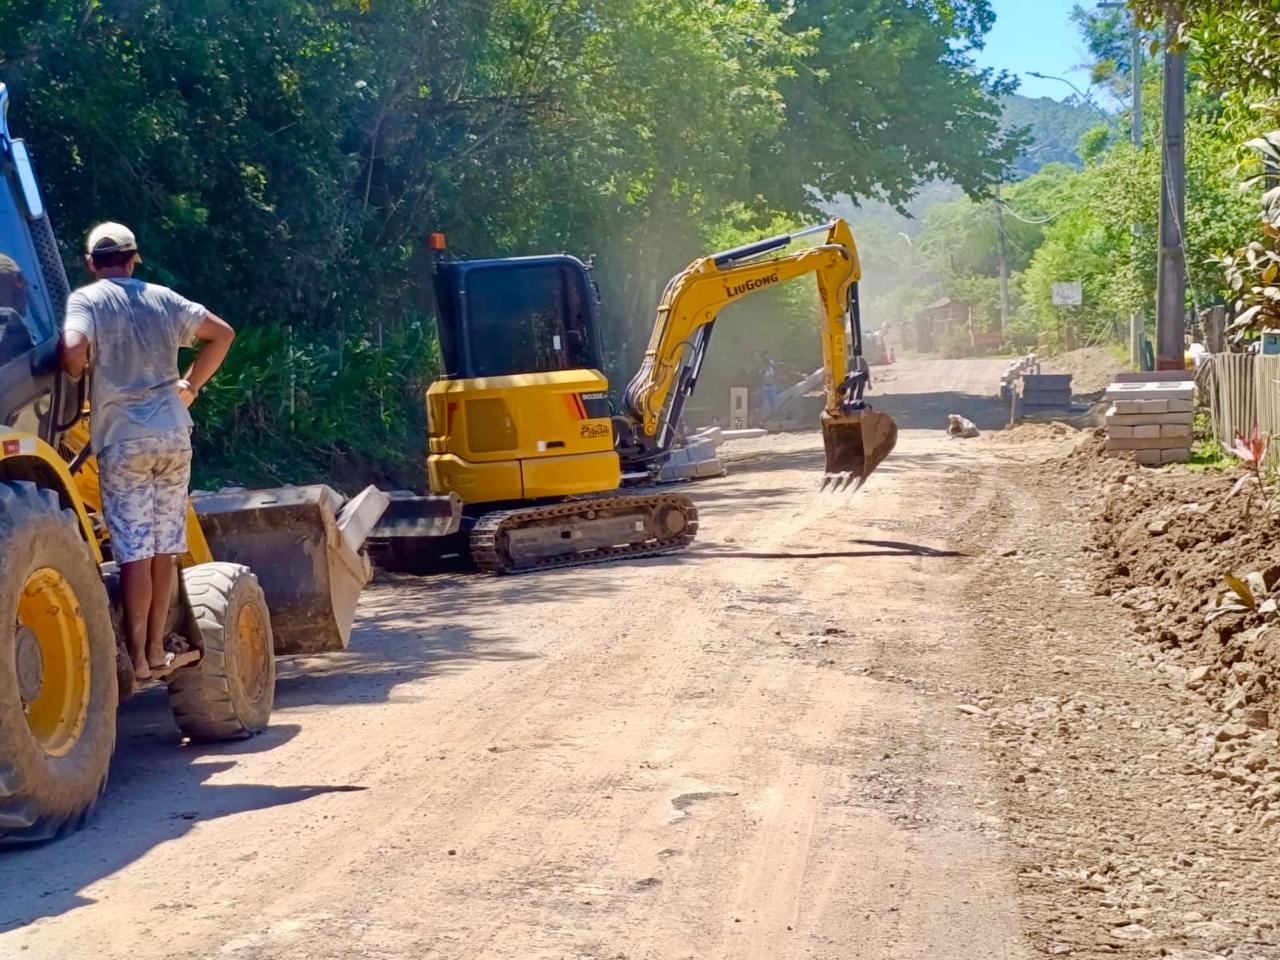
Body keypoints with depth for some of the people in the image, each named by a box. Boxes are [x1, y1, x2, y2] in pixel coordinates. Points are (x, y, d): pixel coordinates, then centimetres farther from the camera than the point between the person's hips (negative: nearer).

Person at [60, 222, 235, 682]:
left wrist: (82, 375, 1)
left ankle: (136, 656, -1)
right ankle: (157, 649, 17)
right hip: (173, 435, 4)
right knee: (165, 547, 10)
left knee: (134, 550, -3)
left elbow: (73, 351, -20)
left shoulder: (87, 300, -2)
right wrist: (190, 385, 19)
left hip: (123, 439, -4)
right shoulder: (162, 298, 11)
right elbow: (222, 333, 16)